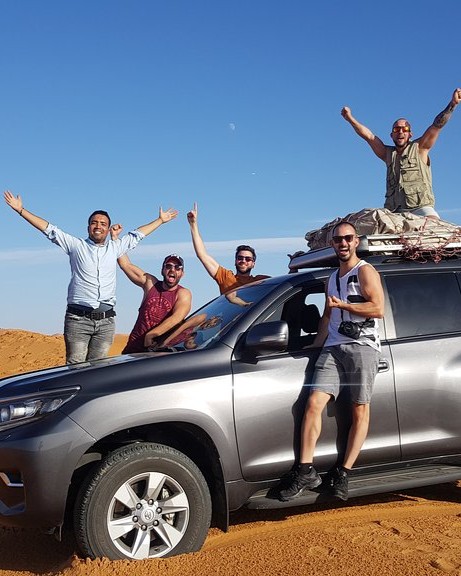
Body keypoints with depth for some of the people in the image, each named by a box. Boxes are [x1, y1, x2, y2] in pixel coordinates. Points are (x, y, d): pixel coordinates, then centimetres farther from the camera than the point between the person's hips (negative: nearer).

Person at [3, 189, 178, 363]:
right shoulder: (76, 245, 10)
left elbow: (137, 234, 29)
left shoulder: (114, 248, 18)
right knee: (75, 366, -10)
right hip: (78, 318, -2)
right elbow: (50, 230, 8)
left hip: (106, 320, 3)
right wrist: (21, 210, 6)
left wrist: (161, 220, 37)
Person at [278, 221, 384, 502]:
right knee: (315, 402, -10)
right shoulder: (333, 278, 26)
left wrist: (342, 304, -10)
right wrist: (317, 344, 22)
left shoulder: (365, 271, 2)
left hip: (362, 346, -6)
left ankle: (343, 473, 1)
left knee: (360, 411, -4)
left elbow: (378, 308, -11)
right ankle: (306, 471, -10)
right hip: (333, 348, 6)